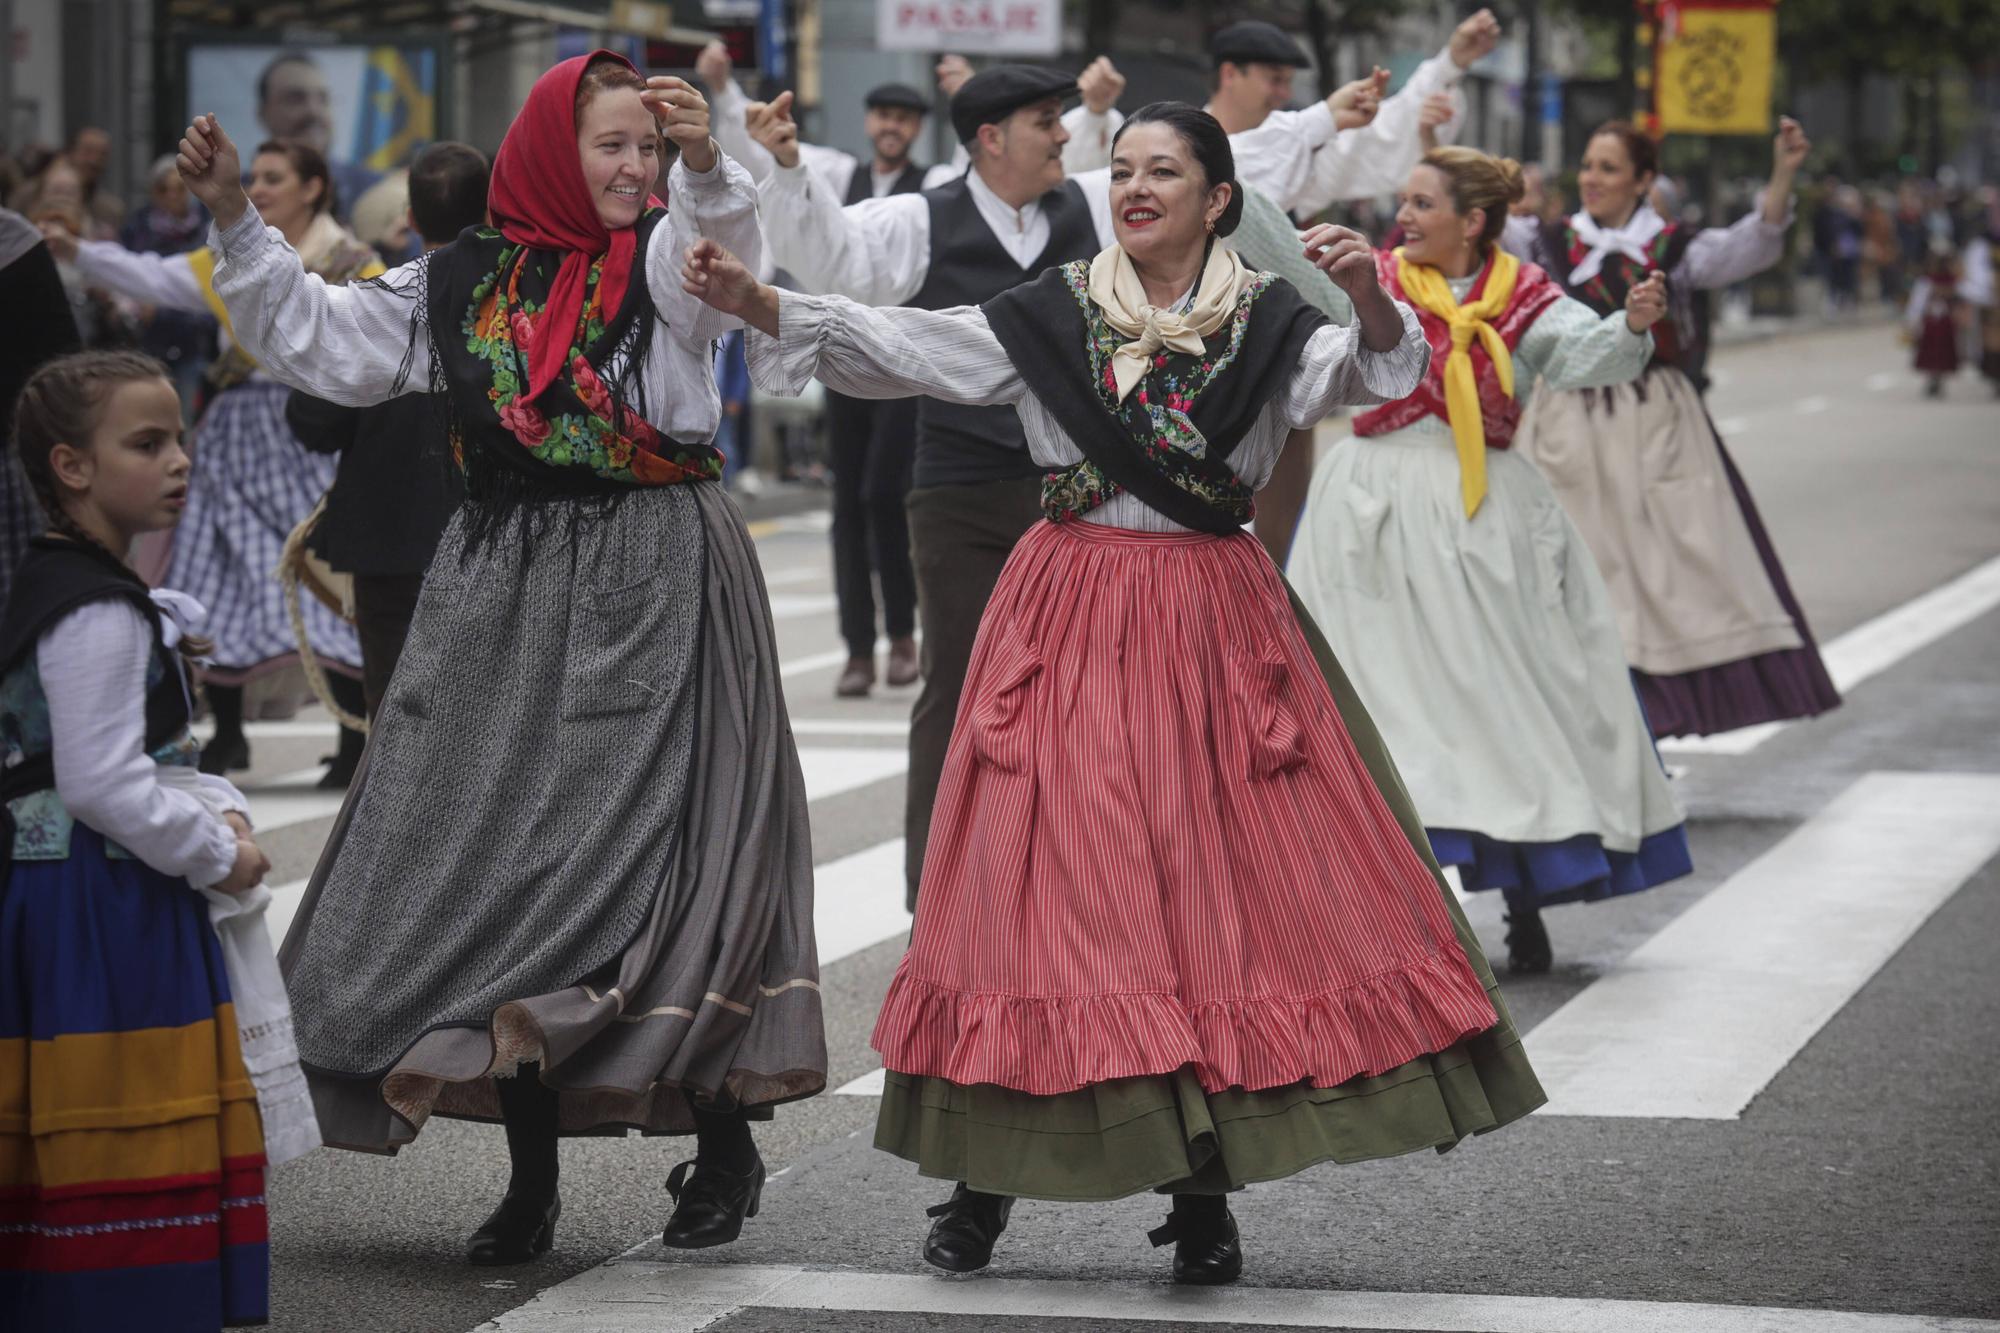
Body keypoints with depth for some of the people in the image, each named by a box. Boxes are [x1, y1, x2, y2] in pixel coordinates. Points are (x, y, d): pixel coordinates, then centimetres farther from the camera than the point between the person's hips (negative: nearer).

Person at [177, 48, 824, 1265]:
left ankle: (724, 1139, 10)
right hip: (506, 598, 4)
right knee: (493, 855, 3)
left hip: (656, 589, -4)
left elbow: (722, 247, -23)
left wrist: (706, 165, -43)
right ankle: (532, 1174, 13)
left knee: (663, 856, -7)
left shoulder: (665, 256, 0)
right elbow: (320, 341, 13)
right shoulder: (461, 284, 10)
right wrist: (236, 219, 6)